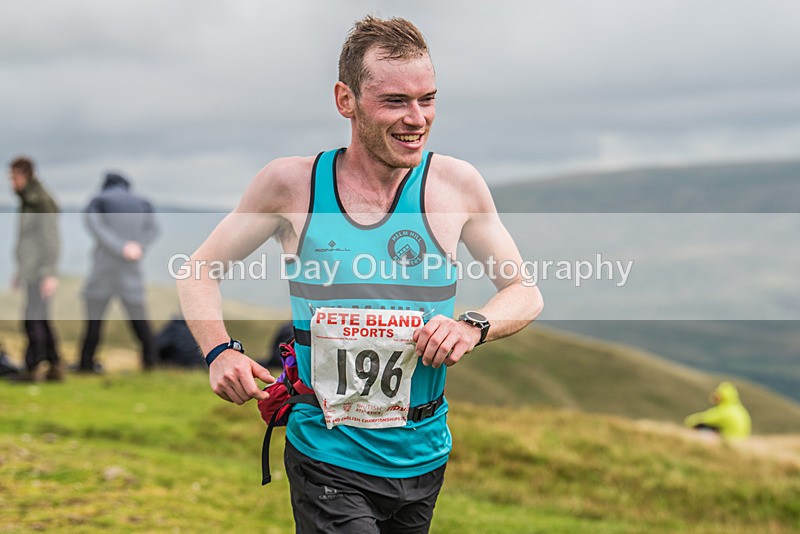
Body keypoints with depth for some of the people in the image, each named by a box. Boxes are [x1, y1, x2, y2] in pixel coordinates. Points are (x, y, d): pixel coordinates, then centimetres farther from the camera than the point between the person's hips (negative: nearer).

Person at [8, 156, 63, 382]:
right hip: (30, 270, 10)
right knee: (40, 319, 9)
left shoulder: (43, 204, -14)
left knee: (34, 319, -9)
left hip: (41, 272, -10)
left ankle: (31, 369, -6)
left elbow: (50, 240, -17)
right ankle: (55, 366, 12)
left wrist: (49, 274, -21)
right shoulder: (26, 202, 15)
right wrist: (19, 271, 24)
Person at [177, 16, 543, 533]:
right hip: (327, 458, -2)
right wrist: (220, 351, -13)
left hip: (423, 458, 3)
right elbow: (200, 271, 6)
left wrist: (473, 326, -15)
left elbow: (525, 292, 6)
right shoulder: (293, 184, -6)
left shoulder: (455, 183, -3)